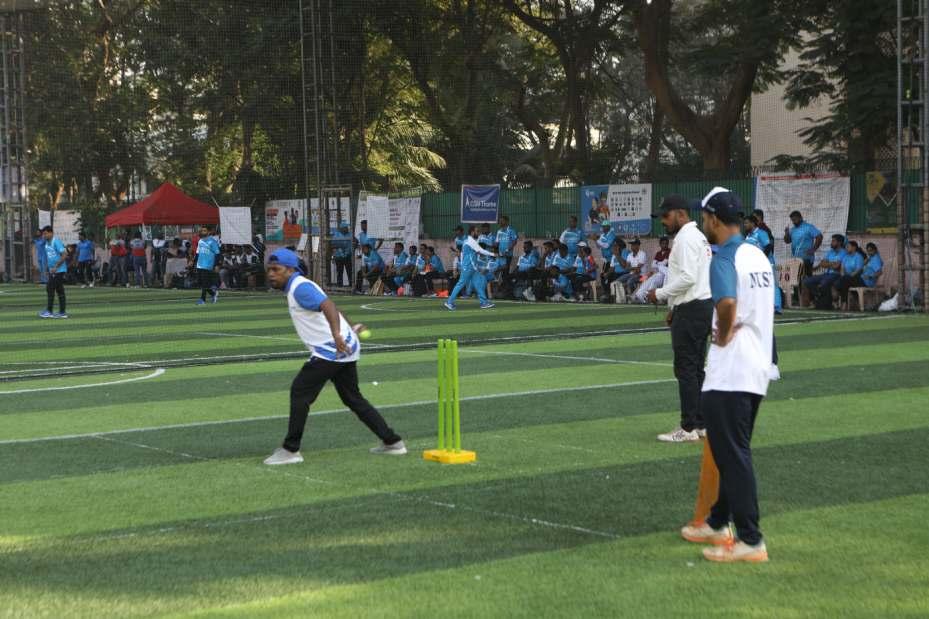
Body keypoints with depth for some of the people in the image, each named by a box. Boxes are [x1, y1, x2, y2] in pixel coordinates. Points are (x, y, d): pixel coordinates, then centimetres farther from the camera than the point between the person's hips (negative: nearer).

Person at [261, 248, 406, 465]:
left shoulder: (300, 287, -13)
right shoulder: (299, 287, 19)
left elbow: (327, 305, -30)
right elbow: (328, 307, 32)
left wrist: (337, 334, -47)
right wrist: (348, 329, 46)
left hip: (330, 349, -11)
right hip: (345, 348, 11)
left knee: (300, 391, -8)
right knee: (353, 398, 17)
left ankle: (290, 450, -6)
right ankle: (391, 441, 20)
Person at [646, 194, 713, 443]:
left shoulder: (685, 238, -14)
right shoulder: (698, 236, 19)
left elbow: (687, 277, -23)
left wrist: (660, 294, -13)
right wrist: (674, 307, 21)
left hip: (691, 310, -10)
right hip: (703, 304, 10)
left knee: (685, 369, -8)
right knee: (695, 368, 12)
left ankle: (688, 428, -7)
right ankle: (700, 423, 15)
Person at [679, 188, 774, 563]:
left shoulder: (723, 259, -16)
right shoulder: (759, 255, 13)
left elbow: (727, 302, -34)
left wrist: (724, 334, -17)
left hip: (730, 372, -9)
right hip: (758, 367, 9)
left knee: (732, 454, -5)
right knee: (732, 450, 19)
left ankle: (750, 540, -4)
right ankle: (719, 524, 31)